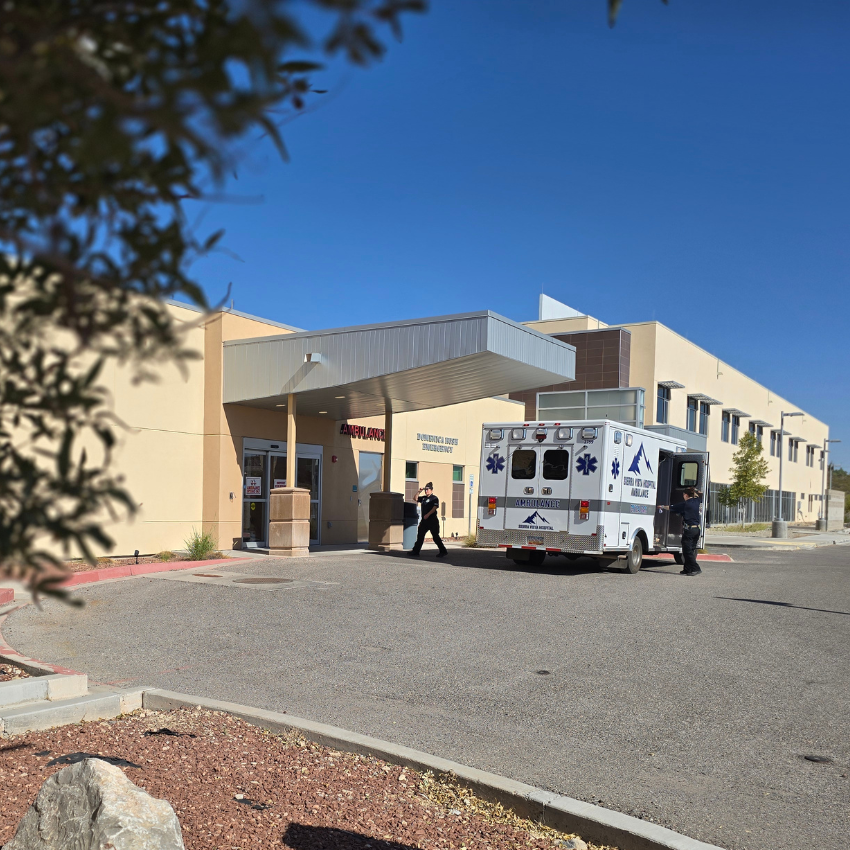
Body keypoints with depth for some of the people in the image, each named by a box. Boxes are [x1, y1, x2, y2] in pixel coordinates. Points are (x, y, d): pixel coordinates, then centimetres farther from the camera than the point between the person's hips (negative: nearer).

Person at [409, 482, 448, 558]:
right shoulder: (423, 498, 15)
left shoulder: (434, 498, -7)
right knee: (420, 536, 5)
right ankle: (415, 551, 9)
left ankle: (443, 551, 6)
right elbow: (415, 498, 23)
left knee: (435, 536, -3)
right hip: (424, 520, 7)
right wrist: (419, 491, 9)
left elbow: (435, 507, -17)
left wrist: (428, 514, -26)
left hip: (432, 520, -7)